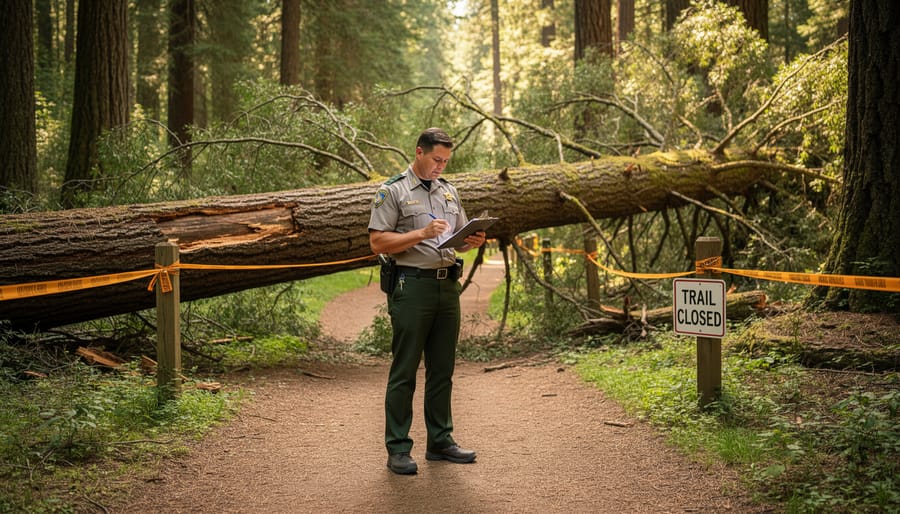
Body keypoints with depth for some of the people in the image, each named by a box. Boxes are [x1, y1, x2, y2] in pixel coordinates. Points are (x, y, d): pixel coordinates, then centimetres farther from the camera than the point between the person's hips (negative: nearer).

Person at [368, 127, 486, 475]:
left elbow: (460, 237, 23)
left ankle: (440, 441, 21)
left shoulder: (449, 192, 17)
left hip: (448, 286, 7)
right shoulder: (393, 192, -3)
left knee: (442, 369, 12)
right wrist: (422, 233, -20)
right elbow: (378, 242, -10)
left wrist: (473, 241, -1)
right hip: (412, 287, -7)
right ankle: (398, 450, 2)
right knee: (404, 371, -3)